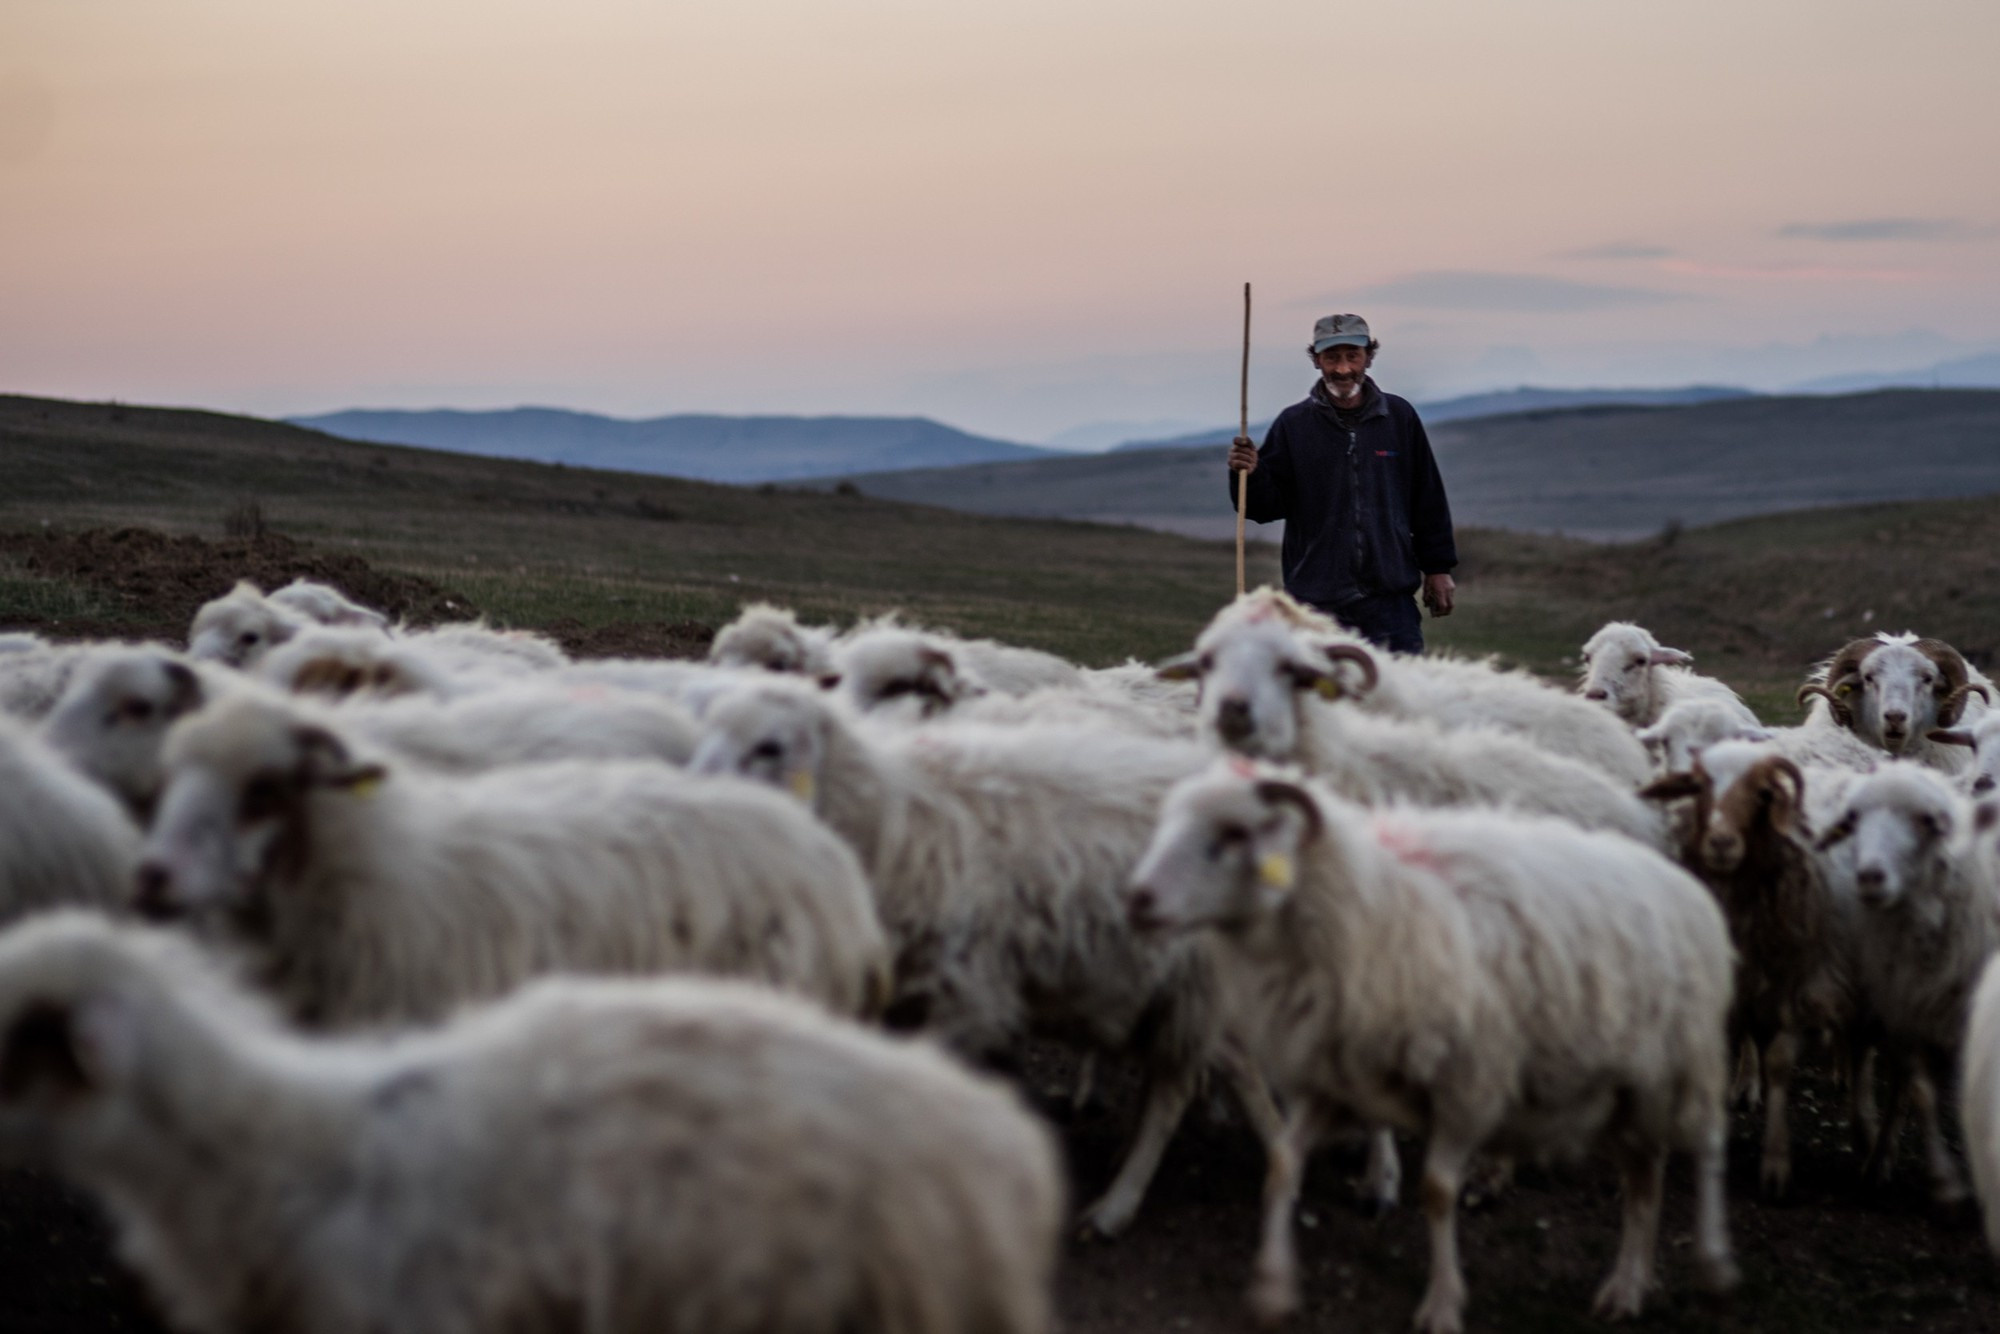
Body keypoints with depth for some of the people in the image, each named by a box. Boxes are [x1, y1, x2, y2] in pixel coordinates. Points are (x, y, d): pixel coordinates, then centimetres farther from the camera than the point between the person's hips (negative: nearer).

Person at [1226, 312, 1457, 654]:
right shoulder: (1293, 424, 4)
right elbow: (1266, 507, 4)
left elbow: (1428, 498, 12)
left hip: (1391, 601, 1)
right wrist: (1249, 474, -16)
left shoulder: (1400, 417, 6)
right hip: (1316, 603, 0)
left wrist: (1438, 569, 11)